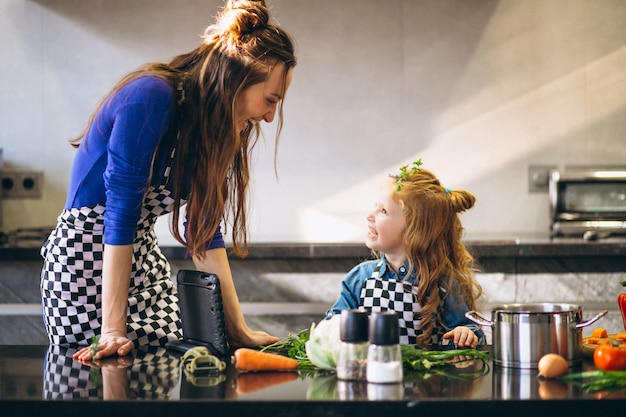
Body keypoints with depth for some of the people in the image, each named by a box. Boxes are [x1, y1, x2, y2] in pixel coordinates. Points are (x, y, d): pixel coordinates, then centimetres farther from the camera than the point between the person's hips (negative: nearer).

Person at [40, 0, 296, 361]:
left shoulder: (211, 125, 3)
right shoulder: (151, 98, -22)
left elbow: (205, 232, 6)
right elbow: (119, 213, -25)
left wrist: (238, 329, 3)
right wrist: (112, 329, -25)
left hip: (143, 256, 8)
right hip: (83, 257, -8)